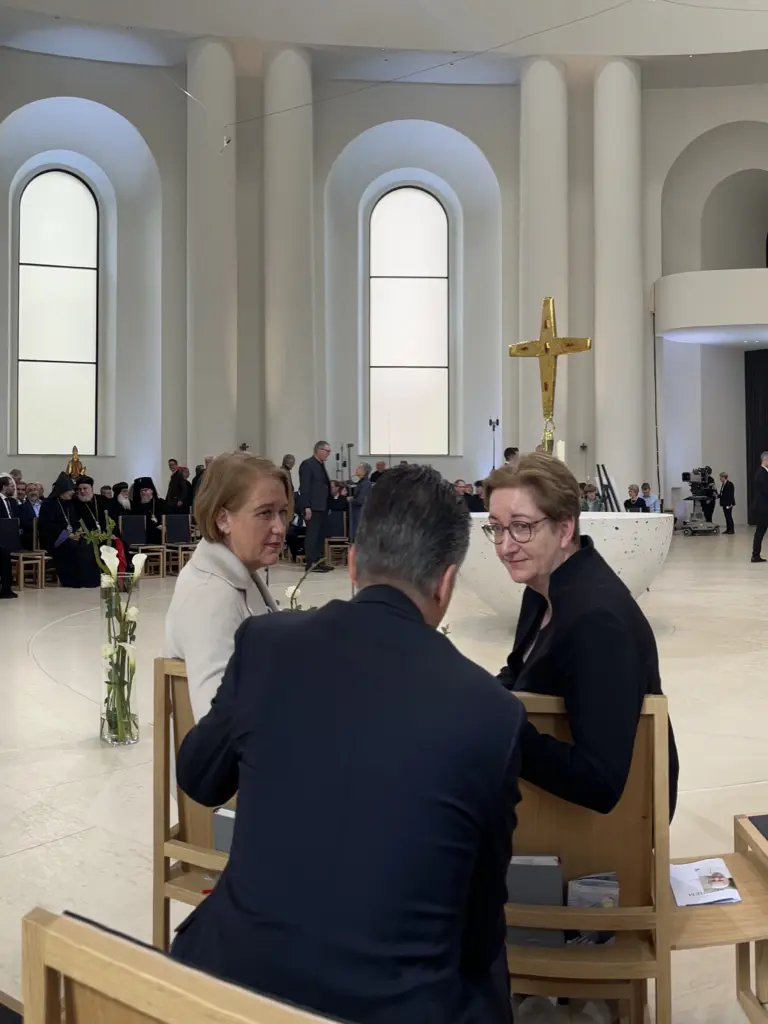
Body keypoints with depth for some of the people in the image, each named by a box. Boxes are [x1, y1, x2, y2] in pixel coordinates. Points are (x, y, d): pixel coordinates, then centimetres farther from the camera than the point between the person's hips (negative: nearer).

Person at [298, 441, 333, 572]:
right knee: (312, 535, -6)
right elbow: (304, 487, -16)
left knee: (320, 535, 10)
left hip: (322, 506, 9)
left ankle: (318, 561, 14)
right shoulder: (307, 464, -10)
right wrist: (307, 507, -20)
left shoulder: (321, 465, 18)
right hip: (313, 507, -9)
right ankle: (311, 563, -3)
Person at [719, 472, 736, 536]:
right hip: (724, 503, 9)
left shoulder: (729, 484, -13)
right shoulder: (723, 484, 14)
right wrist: (718, 495, 4)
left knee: (729, 516, -6)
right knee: (727, 516, 10)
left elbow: (730, 494, -17)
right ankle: (728, 529, 14)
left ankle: (731, 530, -2)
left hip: (728, 503, -9)